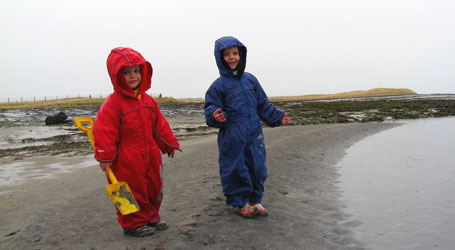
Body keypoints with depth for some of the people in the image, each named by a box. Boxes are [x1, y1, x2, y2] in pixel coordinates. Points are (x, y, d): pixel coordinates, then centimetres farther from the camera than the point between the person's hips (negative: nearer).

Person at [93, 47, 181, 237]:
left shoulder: (147, 100, 7)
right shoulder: (113, 103, -14)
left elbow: (159, 124, 15)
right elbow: (104, 130, -17)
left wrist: (169, 144, 17)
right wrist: (105, 157, -18)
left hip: (150, 154, 7)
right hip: (126, 160, -7)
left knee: (154, 187, 15)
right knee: (132, 190, 3)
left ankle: (150, 217, 33)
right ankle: (133, 223, 21)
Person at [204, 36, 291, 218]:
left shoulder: (250, 80, 11)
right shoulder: (218, 85, -3)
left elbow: (263, 105, 19)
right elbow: (211, 108, -5)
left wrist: (278, 118, 19)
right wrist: (215, 116, -27)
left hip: (254, 134, 5)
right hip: (232, 137, -4)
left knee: (257, 168, 10)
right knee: (235, 169, 3)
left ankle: (254, 200, 27)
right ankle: (240, 203, 21)